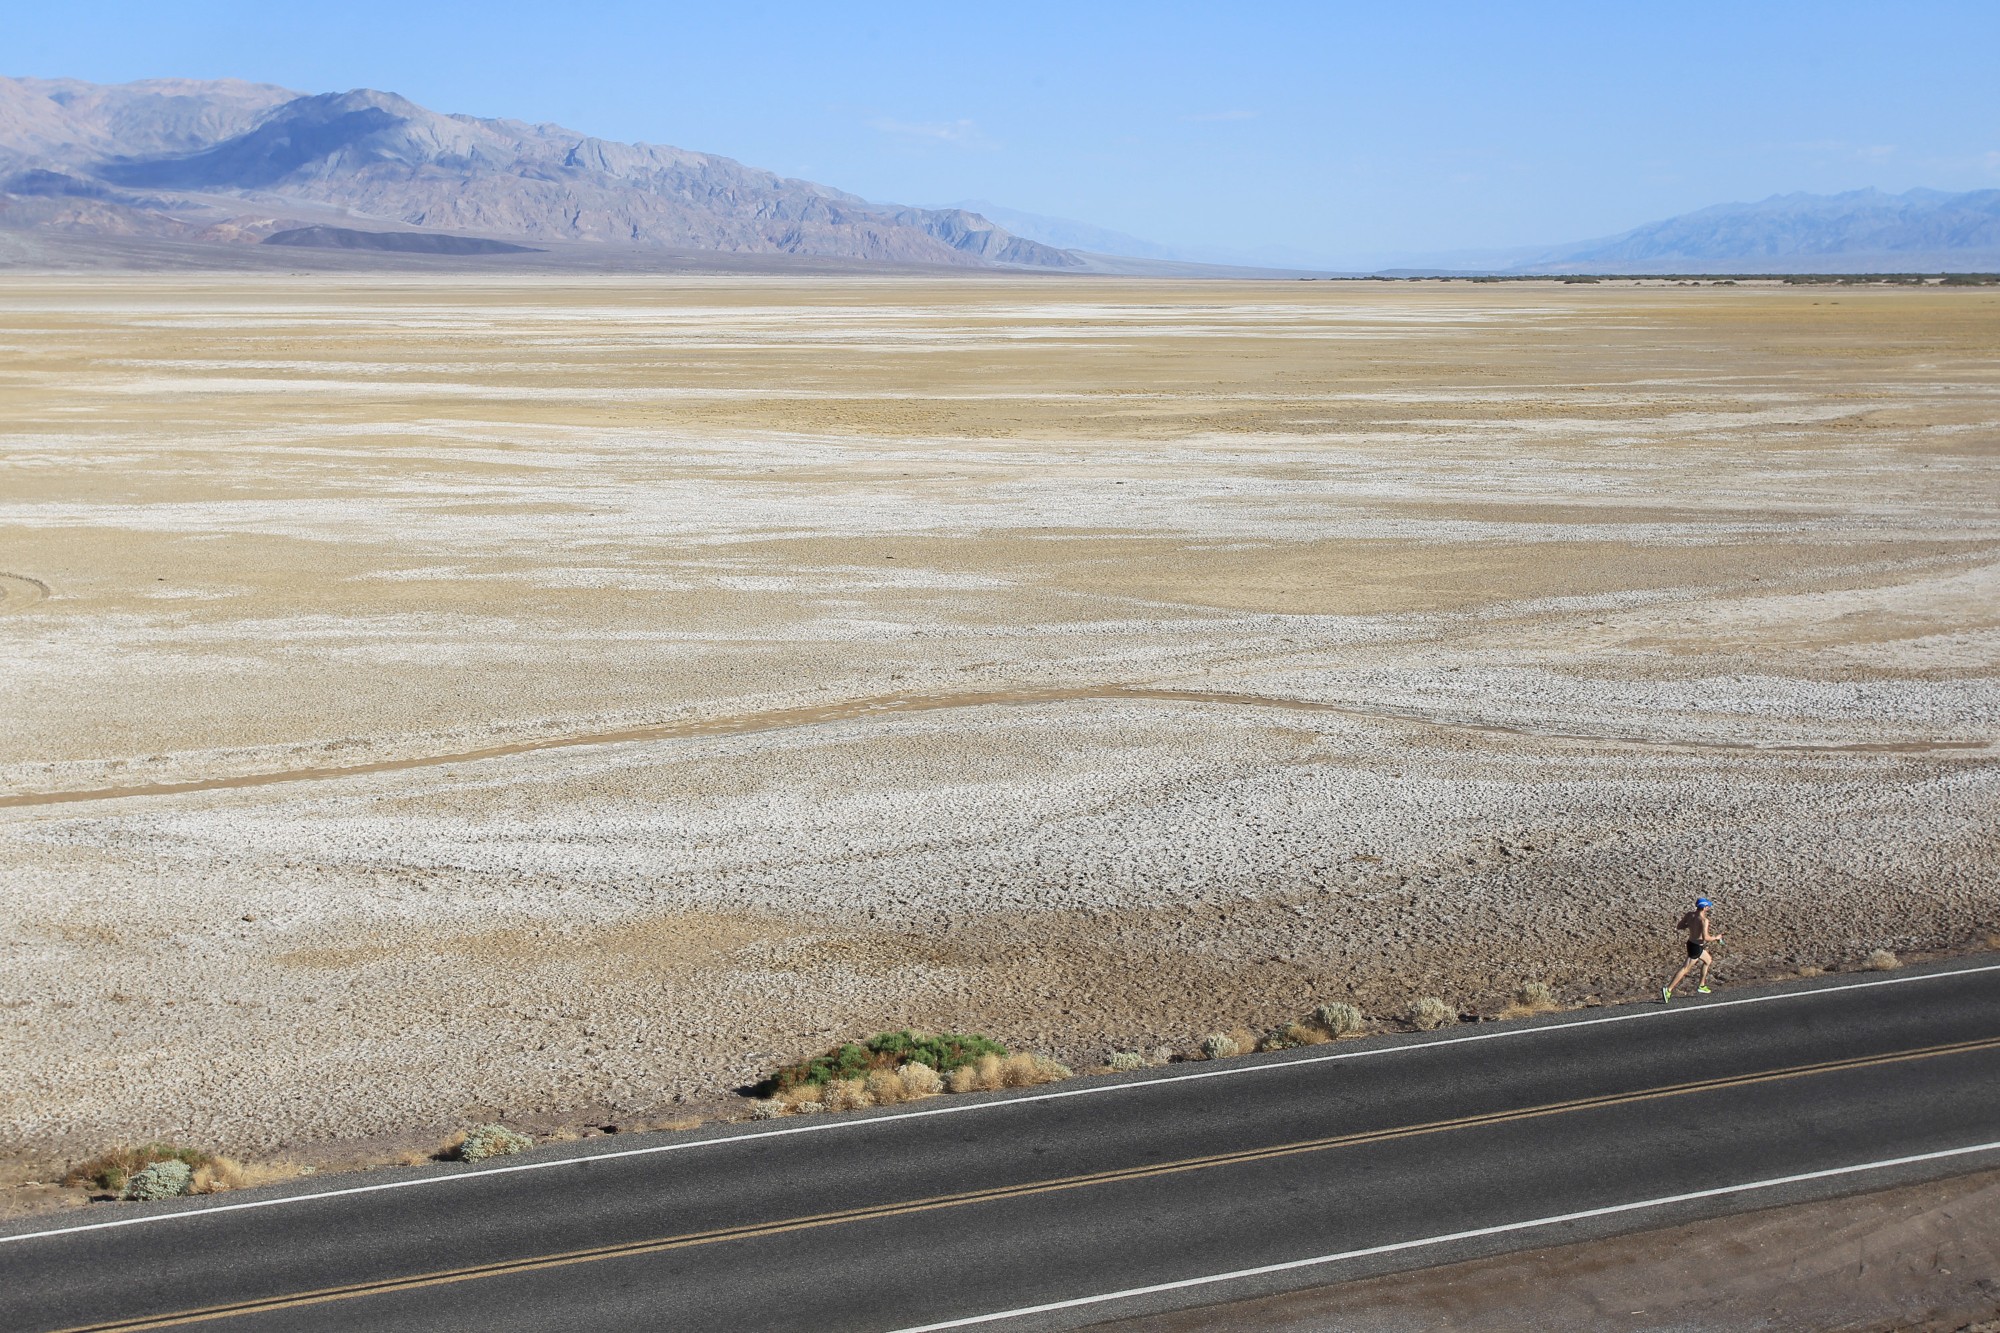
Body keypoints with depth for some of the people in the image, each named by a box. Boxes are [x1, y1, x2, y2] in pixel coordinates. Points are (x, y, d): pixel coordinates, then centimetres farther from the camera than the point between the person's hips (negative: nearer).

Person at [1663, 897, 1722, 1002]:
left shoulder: (1690, 915, -1)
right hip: (1696, 948, -9)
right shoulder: (1704, 920, -23)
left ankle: (1701, 985, 34)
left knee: (1708, 960, 29)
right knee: (1685, 969, -4)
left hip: (1690, 943, 9)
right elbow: (1705, 938, -30)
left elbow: (1678, 926, 5)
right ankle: (1668, 989, -8)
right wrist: (1716, 938, -11)